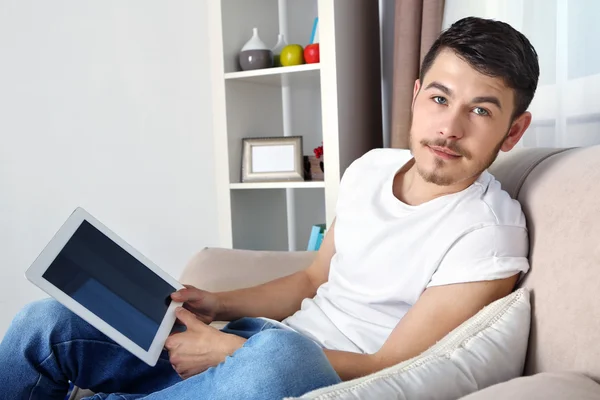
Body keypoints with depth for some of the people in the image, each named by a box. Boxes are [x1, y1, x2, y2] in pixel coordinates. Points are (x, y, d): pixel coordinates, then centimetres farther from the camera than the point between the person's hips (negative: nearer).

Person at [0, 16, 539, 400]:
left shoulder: (488, 231, -14)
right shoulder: (371, 168, 8)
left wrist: (227, 351, -16)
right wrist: (219, 306, 2)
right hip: (255, 347, 6)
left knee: (277, 355, -43)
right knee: (47, 321, -7)